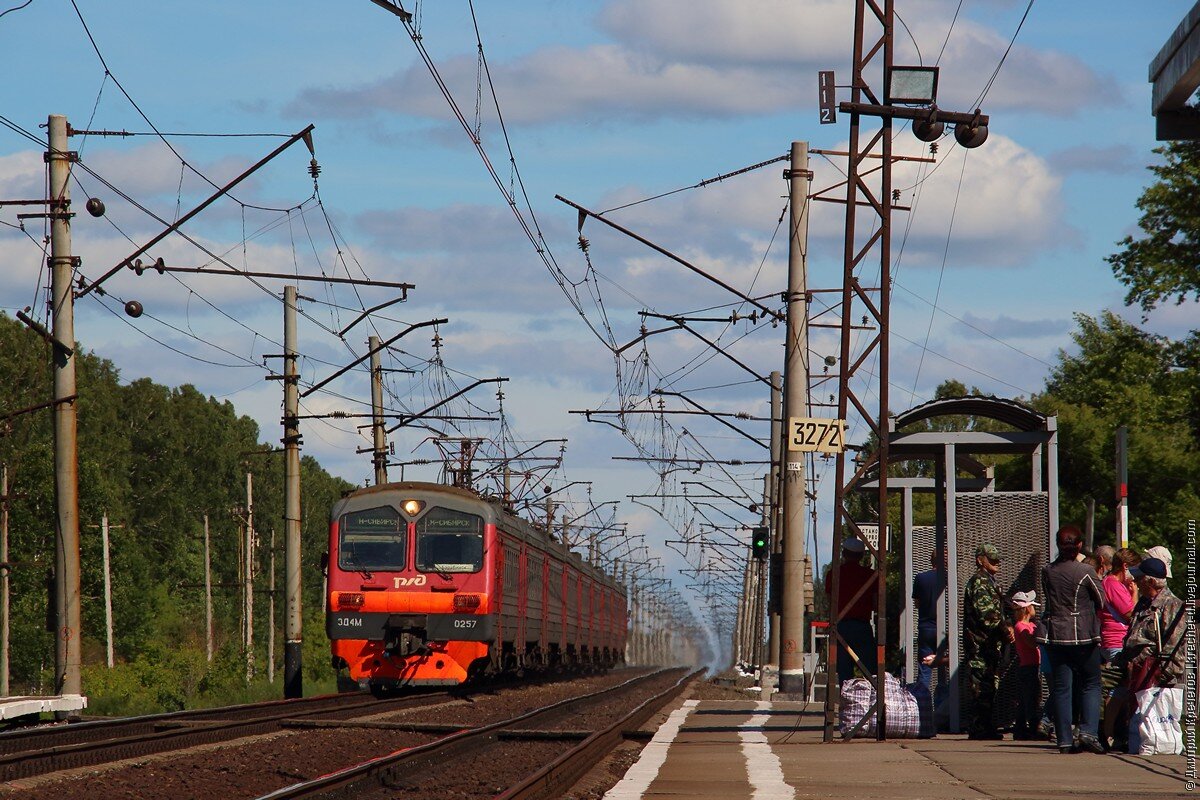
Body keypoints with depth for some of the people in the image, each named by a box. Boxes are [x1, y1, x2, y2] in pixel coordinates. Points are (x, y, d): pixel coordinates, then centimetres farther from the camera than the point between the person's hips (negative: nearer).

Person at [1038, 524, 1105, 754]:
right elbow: (1102, 601, 0)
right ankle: (1088, 731, -7)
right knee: (1091, 684, 10)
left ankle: (1065, 739, 4)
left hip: (1055, 636, 3)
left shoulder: (1047, 572, 0)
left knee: (1061, 687, 7)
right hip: (1083, 636, -3)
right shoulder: (1085, 572, -11)